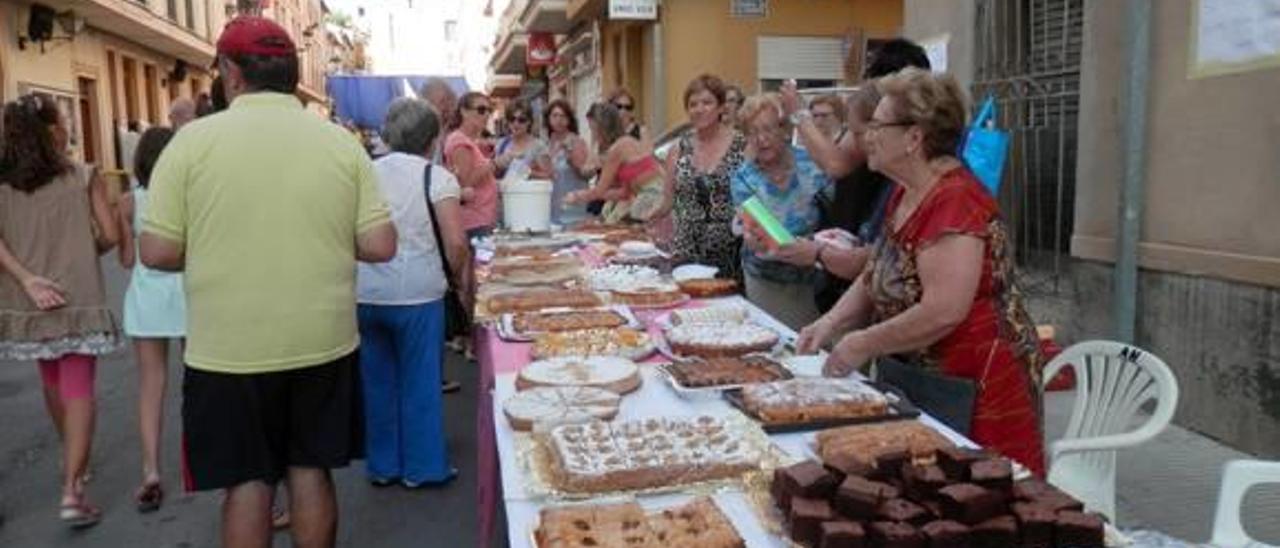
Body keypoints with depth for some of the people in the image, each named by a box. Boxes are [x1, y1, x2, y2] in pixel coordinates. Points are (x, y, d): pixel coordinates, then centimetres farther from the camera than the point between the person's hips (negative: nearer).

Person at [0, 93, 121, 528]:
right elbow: (110, 236, -5)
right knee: (78, 390, -2)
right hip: (79, 296, -4)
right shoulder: (84, 176, -5)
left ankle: (73, 460, 43)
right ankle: (72, 491, -10)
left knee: (52, 383, 22)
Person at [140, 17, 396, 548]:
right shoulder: (341, 142, -3)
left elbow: (158, 252, -7)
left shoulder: (193, 139, -8)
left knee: (246, 481, 11)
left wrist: (214, 251, 12)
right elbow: (379, 246, -5)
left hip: (229, 350, -2)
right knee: (311, 470, 16)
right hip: (323, 342, 2)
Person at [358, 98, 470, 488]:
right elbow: (456, 243, -13)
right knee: (420, 381, 8)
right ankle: (423, 466, 18)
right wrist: (460, 278, 4)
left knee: (377, 379, 15)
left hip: (365, 292, 4)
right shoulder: (436, 177, -6)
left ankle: (382, 465, 26)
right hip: (416, 294, -4)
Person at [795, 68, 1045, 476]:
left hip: (977, 388, -9)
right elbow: (875, 276, 15)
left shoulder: (956, 201, -22)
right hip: (925, 379, 9)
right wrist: (830, 322, 0)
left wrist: (862, 345, -18)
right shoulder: (905, 193, 8)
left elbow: (942, 313, -29)